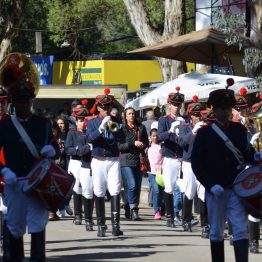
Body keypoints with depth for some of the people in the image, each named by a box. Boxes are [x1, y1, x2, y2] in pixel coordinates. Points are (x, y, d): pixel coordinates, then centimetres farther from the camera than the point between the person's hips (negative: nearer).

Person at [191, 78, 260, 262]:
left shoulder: (239, 130, 8)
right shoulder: (204, 133, 0)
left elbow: (246, 152, 14)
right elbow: (196, 163, -3)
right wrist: (211, 185, -12)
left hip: (237, 189, 1)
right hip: (215, 190, -1)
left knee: (241, 230, -9)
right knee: (216, 232, 8)